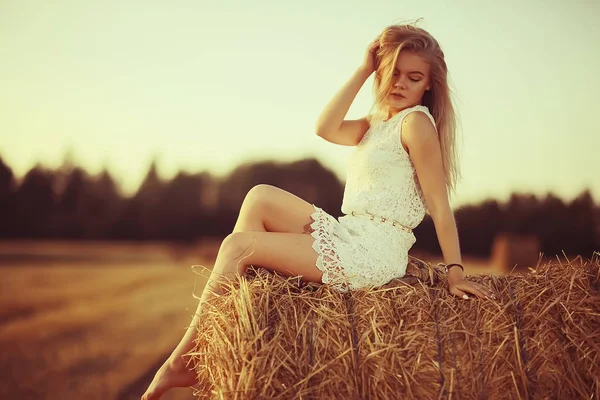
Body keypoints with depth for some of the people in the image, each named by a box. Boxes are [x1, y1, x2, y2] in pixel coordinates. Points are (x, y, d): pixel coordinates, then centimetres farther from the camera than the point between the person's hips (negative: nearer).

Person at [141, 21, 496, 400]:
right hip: (347, 237, 9)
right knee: (260, 197, 5)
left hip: (373, 255, -9)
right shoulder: (377, 123, 17)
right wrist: (363, 70, 1)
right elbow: (326, 128, 0)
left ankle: (185, 361, 2)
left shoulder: (416, 121, -8)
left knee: (236, 247, -9)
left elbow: (439, 202, -13)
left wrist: (456, 270, -18)